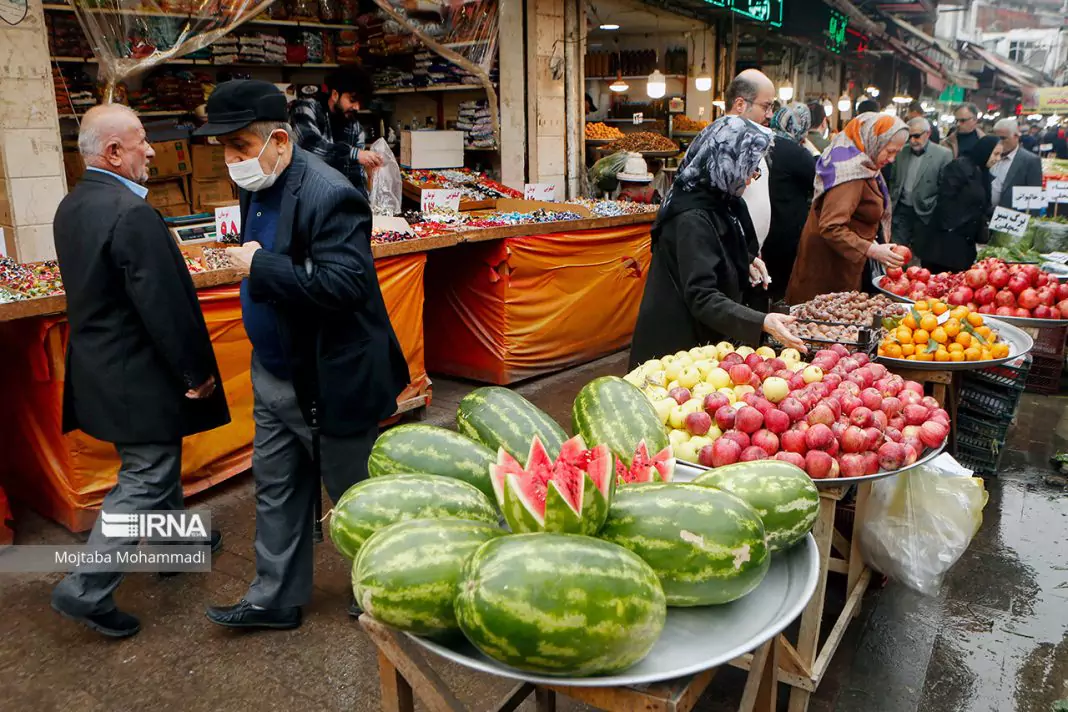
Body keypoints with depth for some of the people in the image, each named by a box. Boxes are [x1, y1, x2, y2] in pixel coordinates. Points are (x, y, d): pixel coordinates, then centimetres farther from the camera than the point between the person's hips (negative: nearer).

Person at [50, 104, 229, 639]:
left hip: (99, 363, 10)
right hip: (138, 374, -10)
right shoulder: (132, 213, -24)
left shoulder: (71, 207, 7)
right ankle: (85, 590, 8)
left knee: (155, 462, 25)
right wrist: (196, 372, -14)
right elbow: (165, 303, -24)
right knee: (144, 479, 2)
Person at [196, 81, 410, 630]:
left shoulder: (329, 195, -23)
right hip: (275, 375, 9)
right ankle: (276, 599, 36)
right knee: (276, 490, 18)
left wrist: (260, 267, -26)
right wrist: (248, 264, 3)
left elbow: (344, 285, -32)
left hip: (333, 380, -9)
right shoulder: (257, 187, 6)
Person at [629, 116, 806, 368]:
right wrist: (761, 322, -40)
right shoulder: (692, 219, -25)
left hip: (711, 337, 10)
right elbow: (702, 297, -31)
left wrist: (746, 261, 4)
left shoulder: (718, 202, 4)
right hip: (679, 341, -9)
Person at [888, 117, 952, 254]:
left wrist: (934, 210, -11)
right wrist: (892, 202, 9)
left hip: (924, 214, -3)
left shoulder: (943, 154, -8)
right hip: (901, 210, 3)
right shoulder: (902, 152, 6)